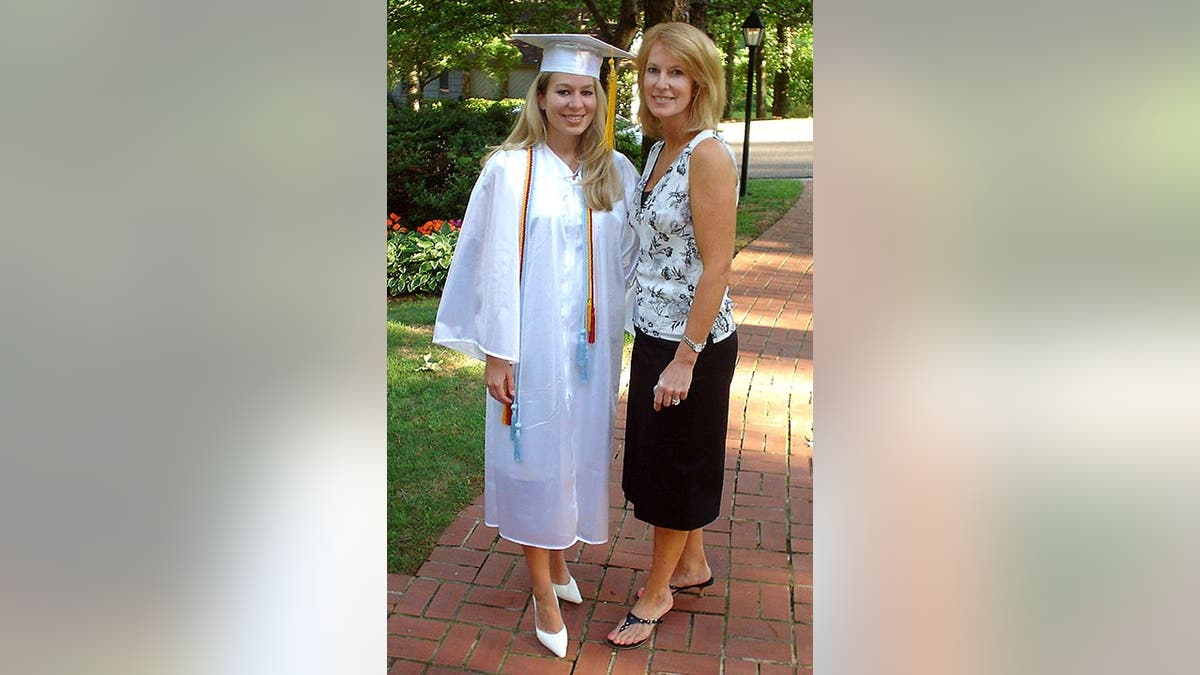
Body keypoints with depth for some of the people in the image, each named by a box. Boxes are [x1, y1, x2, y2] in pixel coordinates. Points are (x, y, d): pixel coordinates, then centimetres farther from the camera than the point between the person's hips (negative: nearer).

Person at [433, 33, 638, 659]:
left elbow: (631, 257, 9)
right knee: (533, 456, 6)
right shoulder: (510, 169, -9)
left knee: (579, 450, 15)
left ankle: (558, 558, 38)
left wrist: (625, 327, 6)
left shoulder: (617, 172, 3)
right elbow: (498, 264, -9)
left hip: (592, 344, 4)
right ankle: (544, 591, 21)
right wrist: (497, 352, -10)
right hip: (533, 343, -4)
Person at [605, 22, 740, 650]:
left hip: (693, 340, -9)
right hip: (654, 332, 9)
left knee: (675, 462, 8)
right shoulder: (659, 151, 9)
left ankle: (657, 590, 28)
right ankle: (693, 567, 41)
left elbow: (716, 267, -21)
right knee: (660, 454, 20)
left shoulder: (708, 153, -19)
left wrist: (685, 358, -20)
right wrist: (662, 348, 17)